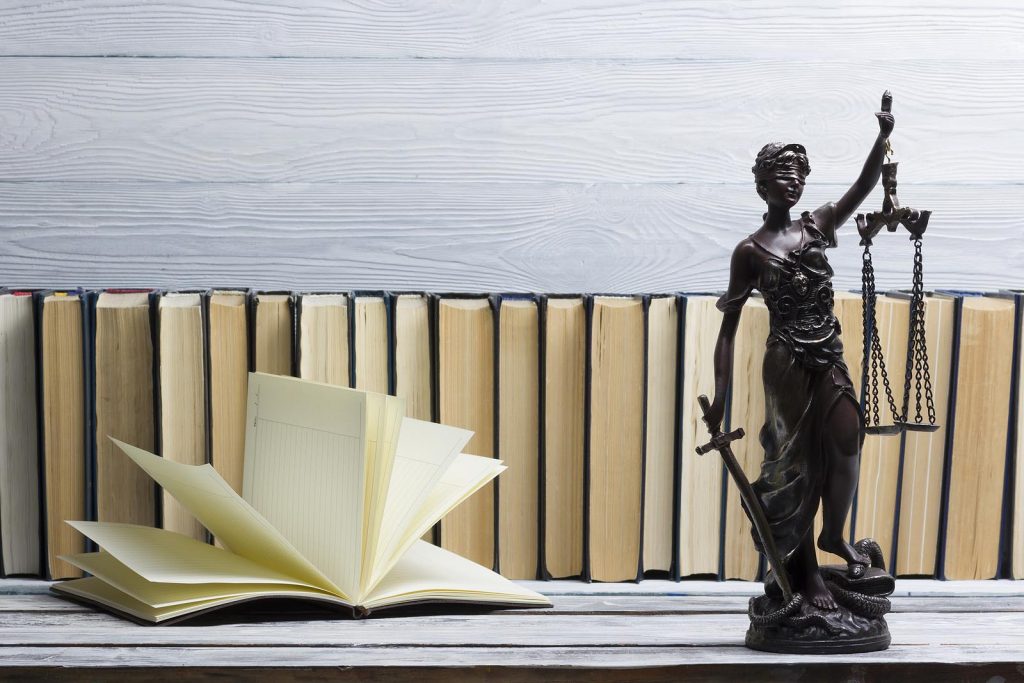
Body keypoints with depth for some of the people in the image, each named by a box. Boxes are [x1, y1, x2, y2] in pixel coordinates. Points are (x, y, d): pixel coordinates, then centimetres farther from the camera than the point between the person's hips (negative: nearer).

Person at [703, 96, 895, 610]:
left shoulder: (819, 224, 8)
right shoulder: (750, 251, -2)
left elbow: (864, 187, -7)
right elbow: (729, 326, -2)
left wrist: (884, 136, -23)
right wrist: (719, 394, -8)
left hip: (830, 356, 4)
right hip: (787, 363, -4)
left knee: (847, 439, -14)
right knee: (797, 460, 0)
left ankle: (833, 535, 10)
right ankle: (805, 570, 12)